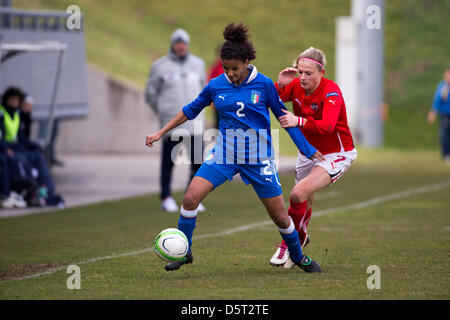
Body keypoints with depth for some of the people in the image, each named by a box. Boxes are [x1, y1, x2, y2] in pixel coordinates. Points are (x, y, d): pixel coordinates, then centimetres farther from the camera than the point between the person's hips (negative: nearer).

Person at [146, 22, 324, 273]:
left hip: (258, 157, -2)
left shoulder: (264, 84, -8)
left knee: (280, 215, 1)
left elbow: (284, 116, 2)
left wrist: (308, 149, 3)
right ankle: (184, 252, 3)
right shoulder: (216, 86, -2)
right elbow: (190, 111, 12)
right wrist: (160, 133, 12)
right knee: (191, 198, -14)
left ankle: (299, 257, 27)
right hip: (224, 154, 2)